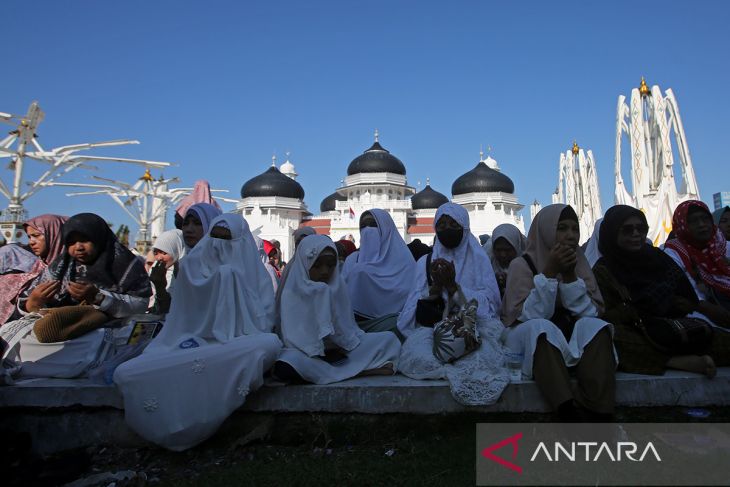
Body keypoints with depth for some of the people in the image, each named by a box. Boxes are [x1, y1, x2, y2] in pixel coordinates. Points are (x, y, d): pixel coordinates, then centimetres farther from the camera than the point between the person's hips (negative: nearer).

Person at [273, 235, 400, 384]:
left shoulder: (338, 287, 9)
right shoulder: (291, 293, -3)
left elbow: (348, 326, 6)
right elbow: (290, 336, -10)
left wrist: (348, 343, -14)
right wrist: (320, 349, -22)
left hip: (341, 351, 4)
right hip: (306, 353, -4)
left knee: (389, 338, -9)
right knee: (287, 364, -40)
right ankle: (359, 370, -30)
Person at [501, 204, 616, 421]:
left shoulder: (579, 262, 3)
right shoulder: (522, 264, -9)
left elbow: (590, 313, -8)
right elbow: (527, 316, -21)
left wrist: (570, 275, -20)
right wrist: (549, 272, -25)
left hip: (569, 336, 4)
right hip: (529, 339, -3)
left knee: (596, 327, -26)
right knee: (542, 328, -36)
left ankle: (596, 413, -35)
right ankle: (570, 413, -44)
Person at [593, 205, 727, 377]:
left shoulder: (658, 257, 13)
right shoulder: (603, 271, 1)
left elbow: (691, 303, 10)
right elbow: (605, 318, -8)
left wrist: (668, 302, -10)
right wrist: (642, 305, -16)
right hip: (635, 338, -1)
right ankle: (681, 361, -27)